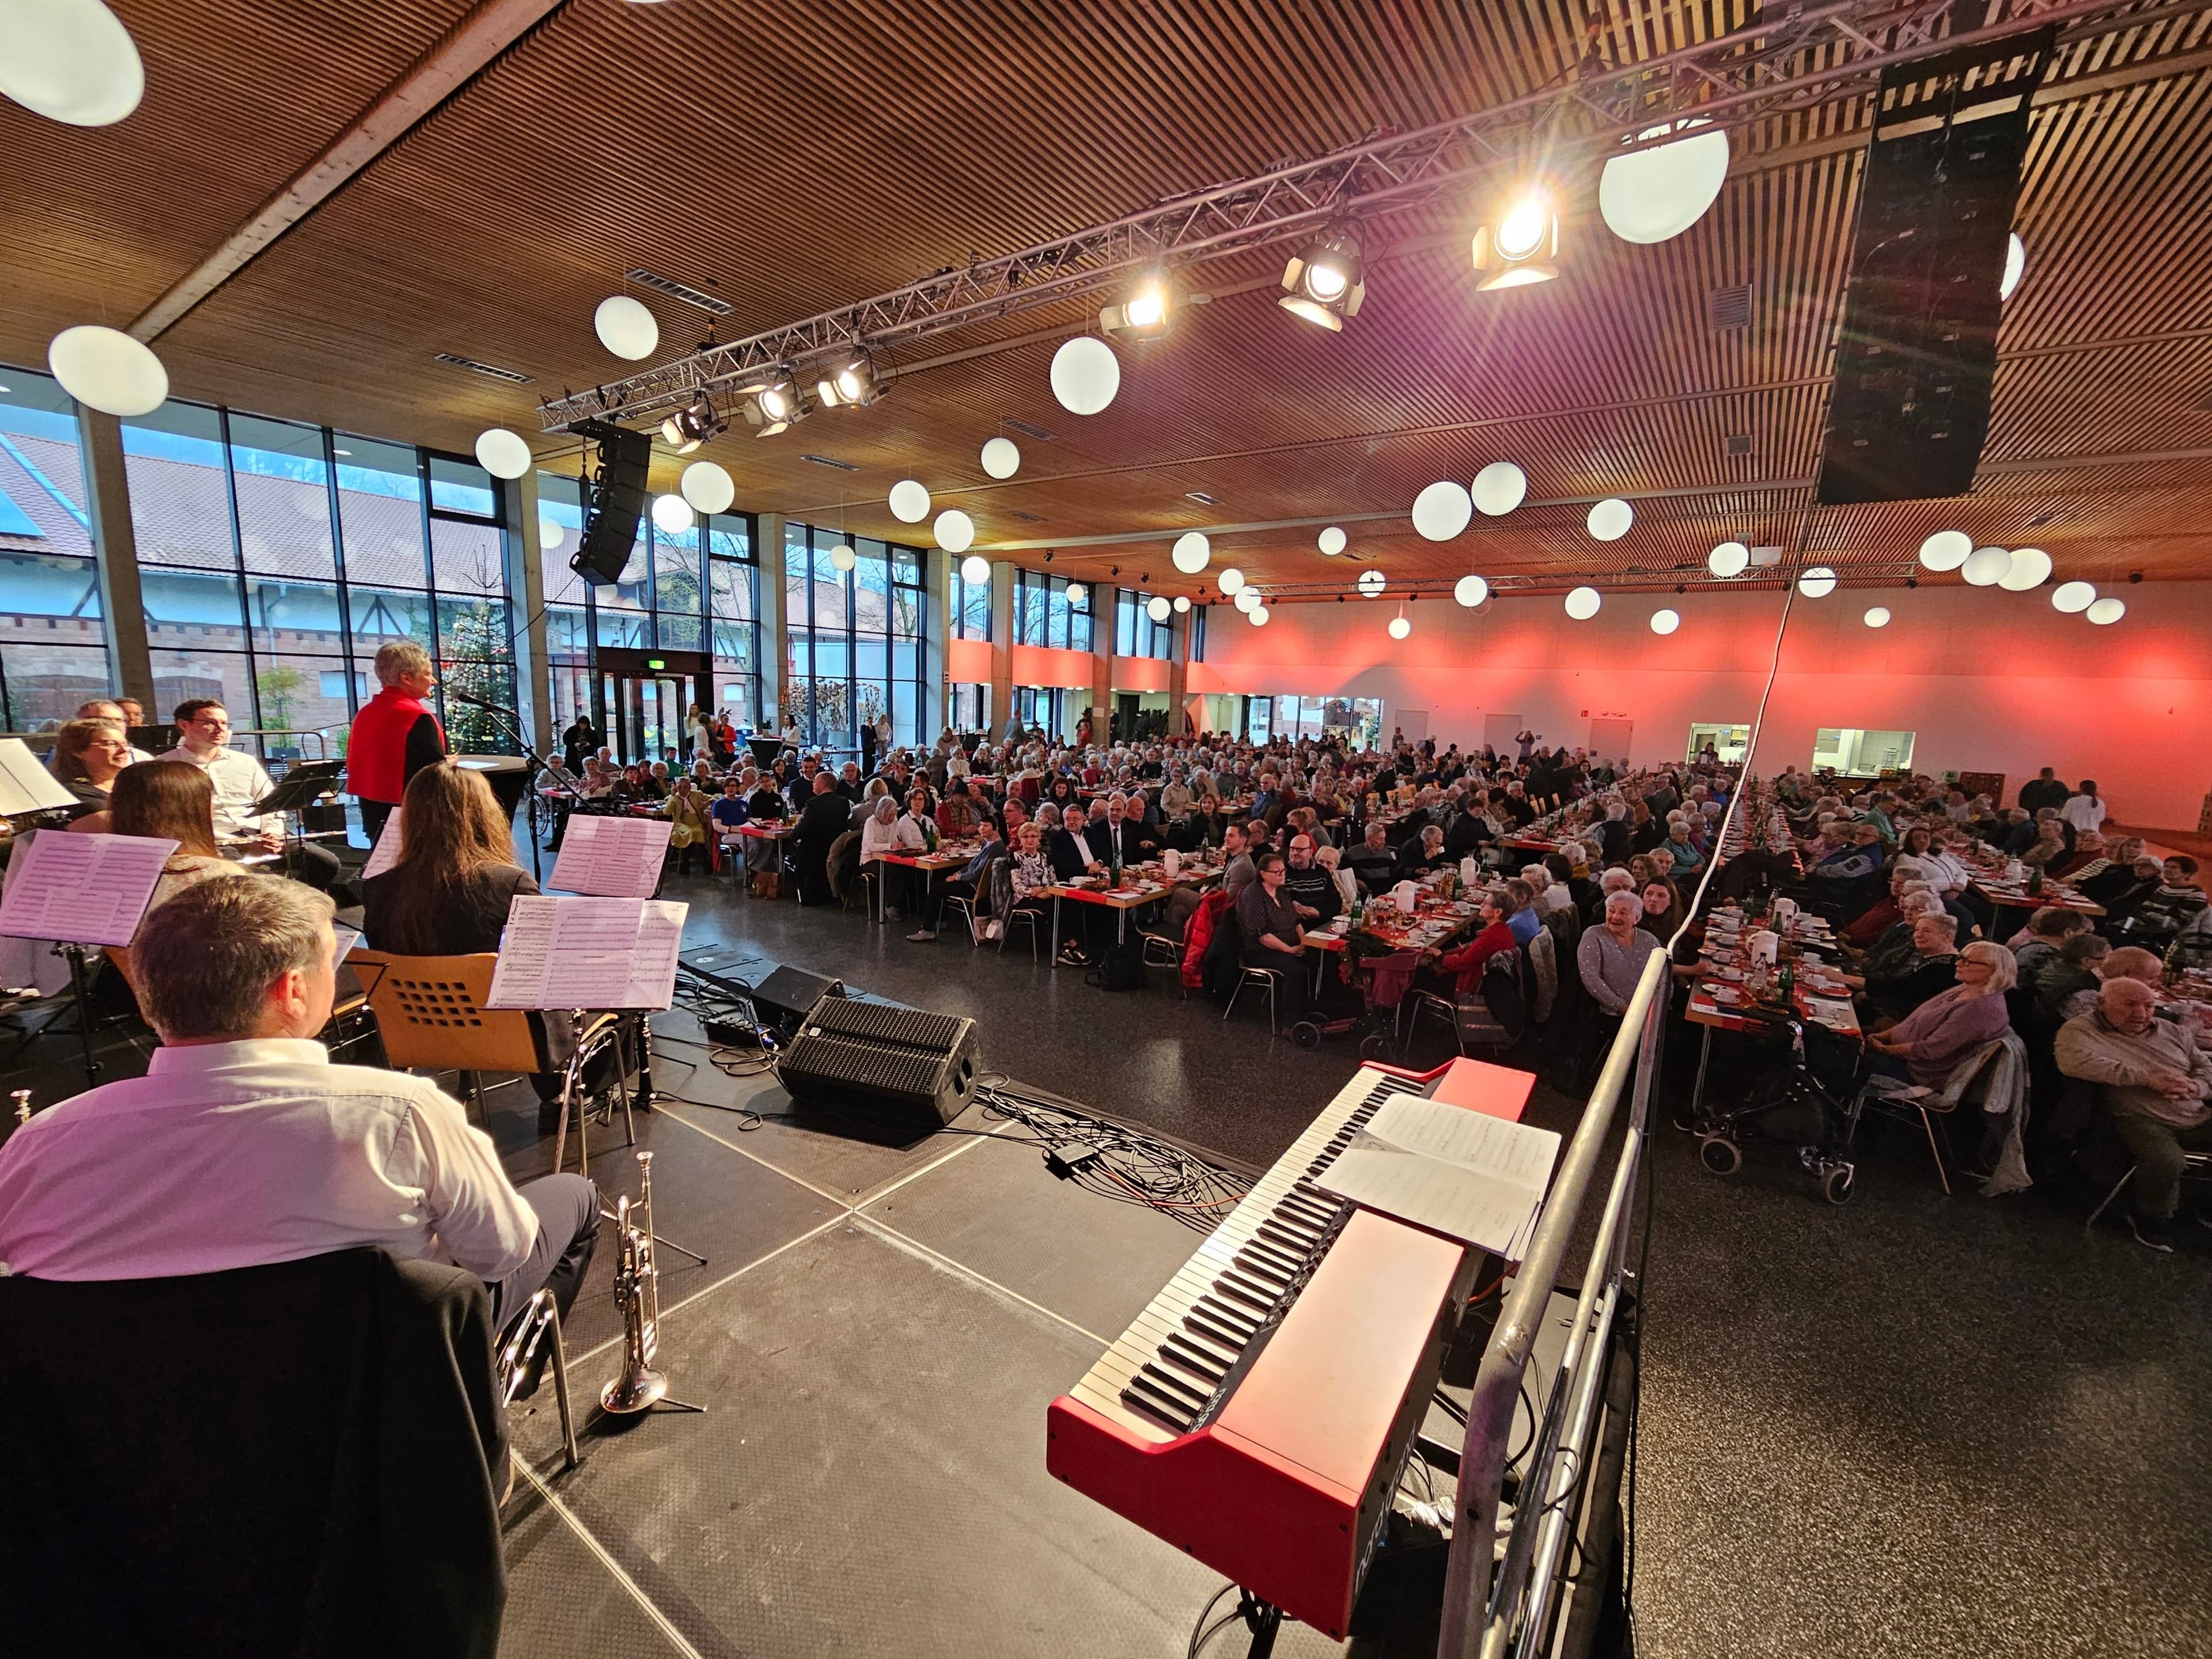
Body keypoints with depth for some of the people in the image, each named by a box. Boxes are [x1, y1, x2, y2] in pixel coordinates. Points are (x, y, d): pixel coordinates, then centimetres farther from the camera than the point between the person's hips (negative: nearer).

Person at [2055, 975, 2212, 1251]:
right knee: (2166, 1158, -33)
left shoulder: (2171, 1031, 16)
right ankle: (2150, 1217, -5)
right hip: (2142, 1120, -7)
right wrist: (2148, 1077, -23)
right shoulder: (2080, 1030, -7)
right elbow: (2073, 1062, -27)